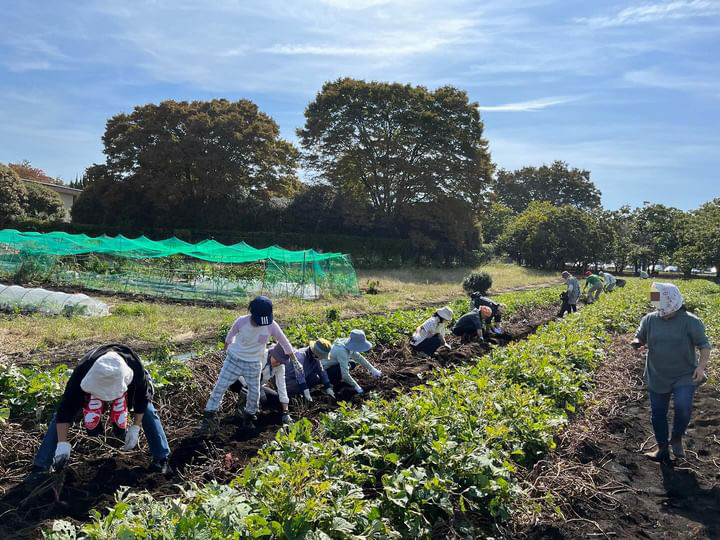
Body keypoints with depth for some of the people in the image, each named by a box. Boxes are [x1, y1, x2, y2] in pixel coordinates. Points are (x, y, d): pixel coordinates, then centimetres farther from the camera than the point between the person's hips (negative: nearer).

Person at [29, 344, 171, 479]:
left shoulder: (134, 367, -42)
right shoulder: (82, 372, -43)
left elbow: (142, 396, -23)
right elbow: (65, 408, -33)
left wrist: (136, 426, -22)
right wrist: (62, 443, -34)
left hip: (124, 384, 0)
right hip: (92, 383, 1)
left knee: (147, 411, -17)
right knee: (59, 416, -14)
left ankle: (161, 460, -7)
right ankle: (40, 466, -3)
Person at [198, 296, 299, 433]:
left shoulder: (271, 325, -21)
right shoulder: (241, 321, -22)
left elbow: (285, 343, -10)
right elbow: (230, 336, 0)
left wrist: (295, 361, -3)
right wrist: (226, 349, 18)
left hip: (254, 364, 1)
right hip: (234, 359, -1)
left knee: (254, 394, 6)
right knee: (219, 387, -1)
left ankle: (248, 418, 32)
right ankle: (208, 419, 11)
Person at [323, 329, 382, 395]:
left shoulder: (346, 343, -7)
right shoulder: (342, 351, -32)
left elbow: (359, 357, 7)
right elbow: (345, 374, -33)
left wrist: (372, 369, 5)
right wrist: (356, 387, -24)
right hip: (325, 371, -9)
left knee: (352, 363, 8)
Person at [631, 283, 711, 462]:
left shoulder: (691, 321, -11)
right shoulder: (649, 319, -3)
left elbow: (704, 345, -5)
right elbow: (639, 338, 9)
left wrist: (701, 366, -19)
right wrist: (636, 342, -15)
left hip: (684, 377, -3)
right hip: (657, 378, 3)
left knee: (683, 407, -23)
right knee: (658, 413, 11)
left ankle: (676, 438, 7)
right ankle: (662, 449, 31)